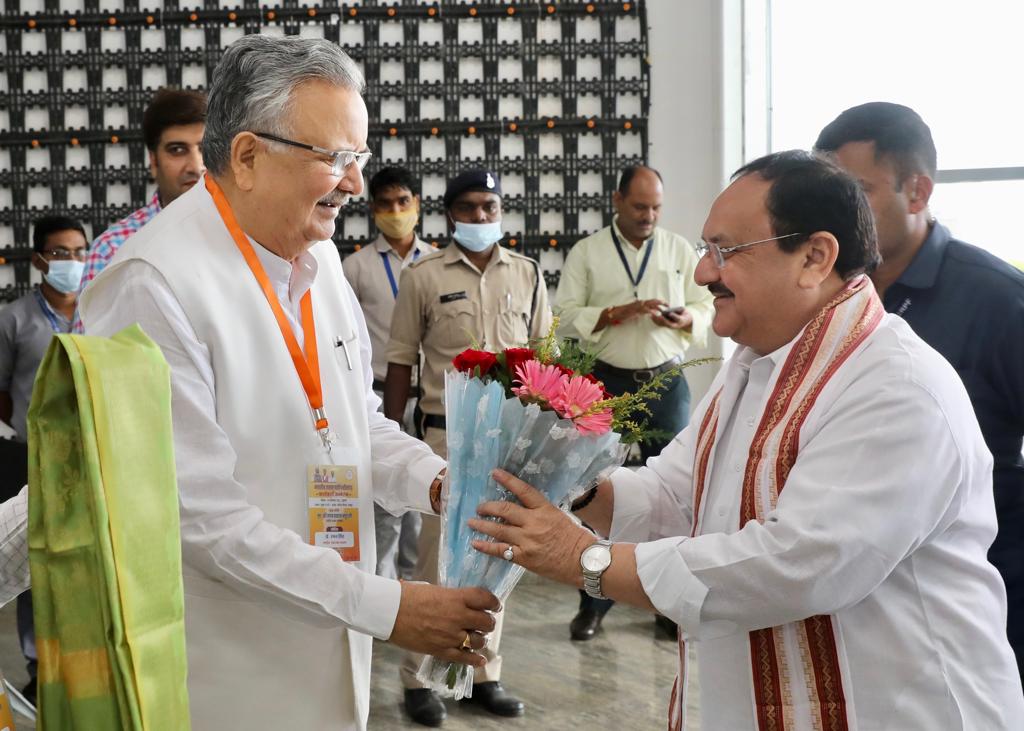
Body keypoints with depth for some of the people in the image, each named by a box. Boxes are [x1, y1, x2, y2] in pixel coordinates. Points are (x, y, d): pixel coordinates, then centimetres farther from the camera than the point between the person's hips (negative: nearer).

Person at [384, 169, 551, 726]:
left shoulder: (527, 274, 7)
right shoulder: (423, 275, -1)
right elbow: (401, 362, 2)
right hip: (447, 433, -3)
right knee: (437, 557, -1)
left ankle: (485, 674, 20)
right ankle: (416, 680, 10)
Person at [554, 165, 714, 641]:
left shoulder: (680, 249, 9)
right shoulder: (587, 253, 3)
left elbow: (706, 309, 10)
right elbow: (565, 316, -3)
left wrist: (685, 320, -12)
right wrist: (619, 313, -15)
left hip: (666, 383, 1)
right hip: (608, 383, -1)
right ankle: (593, 602, 14)